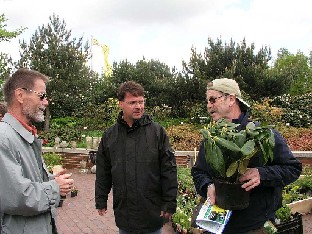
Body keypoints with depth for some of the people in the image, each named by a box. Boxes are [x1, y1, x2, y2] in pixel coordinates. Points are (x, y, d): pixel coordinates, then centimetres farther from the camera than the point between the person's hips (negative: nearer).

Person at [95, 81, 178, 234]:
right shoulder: (109, 136, 2)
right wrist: (101, 202, 9)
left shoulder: (157, 132, -6)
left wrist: (170, 204, -7)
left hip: (153, 214, -2)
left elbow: (169, 171, -6)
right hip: (123, 214, 2)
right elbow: (103, 174, 9)